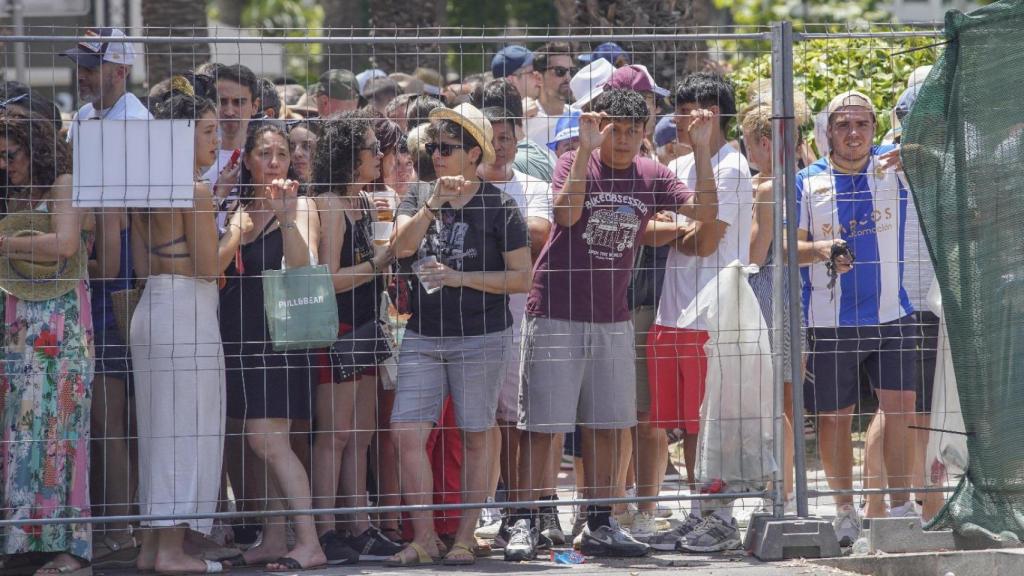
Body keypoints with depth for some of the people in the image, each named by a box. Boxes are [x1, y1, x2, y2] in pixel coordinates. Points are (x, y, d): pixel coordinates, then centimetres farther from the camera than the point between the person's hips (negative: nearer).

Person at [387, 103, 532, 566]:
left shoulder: (498, 206, -2)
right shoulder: (418, 198, 10)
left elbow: (521, 278, -5)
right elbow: (402, 246, -8)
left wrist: (461, 278, -13)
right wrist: (434, 204, -19)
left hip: (480, 337, -4)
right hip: (422, 336, 4)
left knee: (477, 436, 2)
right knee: (408, 433, -6)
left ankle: (465, 537, 10)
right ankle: (423, 538, 1)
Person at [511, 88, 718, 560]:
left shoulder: (651, 177, 4)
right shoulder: (575, 164, -6)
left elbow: (704, 210, -5)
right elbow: (566, 213, -24)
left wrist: (702, 150, -14)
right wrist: (585, 149, -27)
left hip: (612, 320, 4)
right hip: (555, 316, -4)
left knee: (607, 425, 8)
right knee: (542, 424, -4)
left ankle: (599, 526, 17)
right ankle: (524, 525, 0)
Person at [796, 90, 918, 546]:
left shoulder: (892, 165, 4)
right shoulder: (808, 182, 2)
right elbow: (791, 247, 0)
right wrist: (821, 250, -22)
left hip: (891, 316, 0)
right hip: (829, 321, 0)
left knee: (901, 405, -8)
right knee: (834, 417, 4)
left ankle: (900, 507, -1)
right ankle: (845, 511, 19)